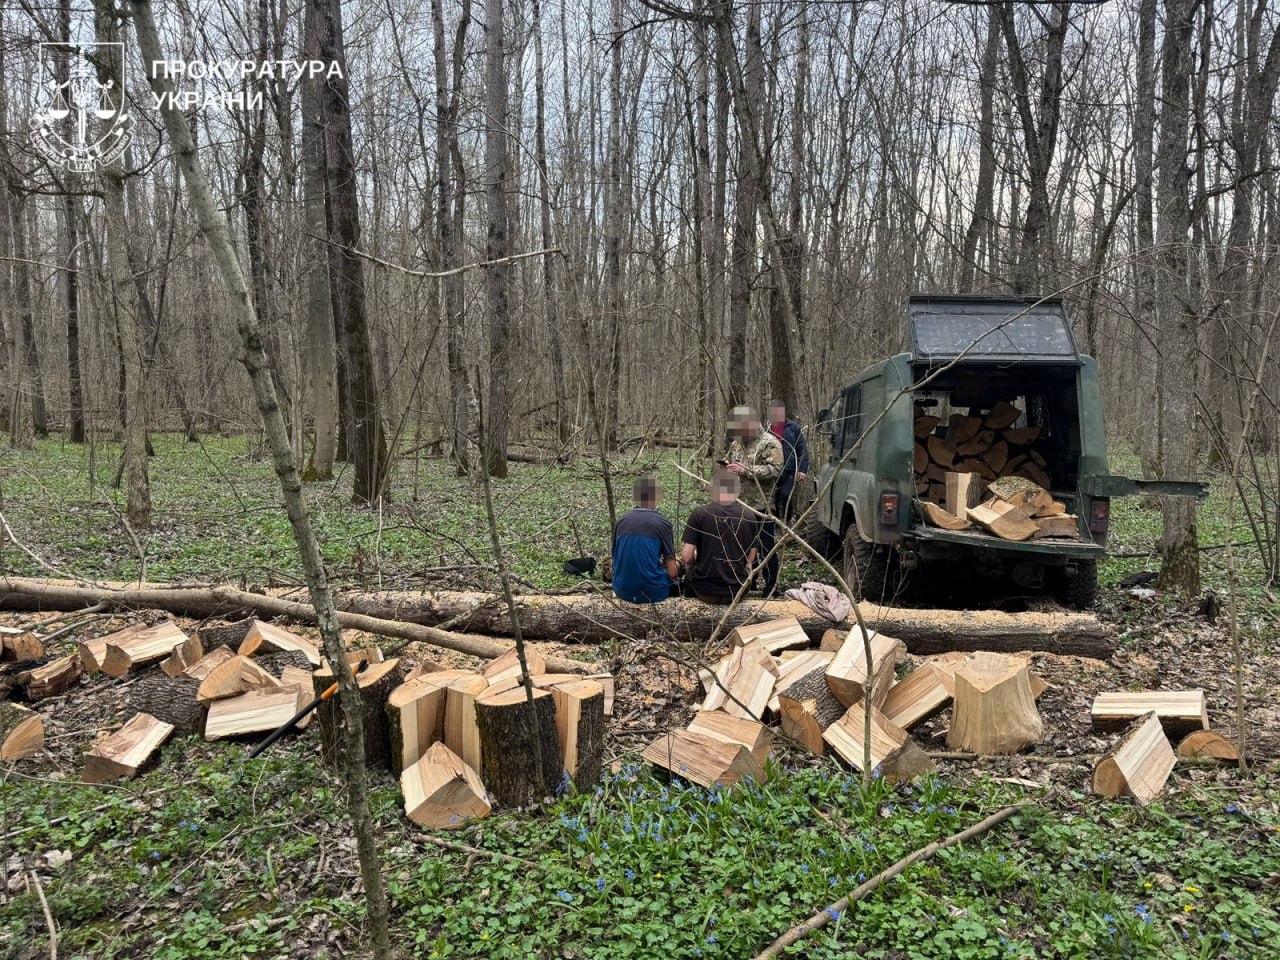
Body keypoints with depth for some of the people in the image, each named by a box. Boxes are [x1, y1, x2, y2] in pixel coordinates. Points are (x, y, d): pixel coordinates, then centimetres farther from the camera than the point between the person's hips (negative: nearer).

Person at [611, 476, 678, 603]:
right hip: (652, 593, -4)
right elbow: (672, 571, -9)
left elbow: (615, 558, 12)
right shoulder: (662, 522, -8)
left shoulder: (621, 520, 2)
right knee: (677, 568, 24)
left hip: (622, 591, 4)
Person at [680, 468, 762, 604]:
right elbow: (751, 558, 1)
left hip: (705, 591, -1)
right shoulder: (749, 517, -6)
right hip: (737, 592, 1)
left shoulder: (699, 514, -14)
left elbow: (686, 557, -14)